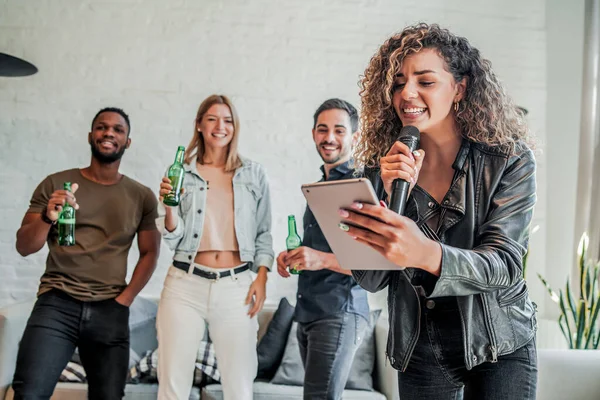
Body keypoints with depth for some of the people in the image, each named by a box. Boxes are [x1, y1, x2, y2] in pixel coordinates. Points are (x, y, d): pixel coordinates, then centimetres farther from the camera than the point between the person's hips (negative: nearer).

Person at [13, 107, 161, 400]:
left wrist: (125, 299, -1)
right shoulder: (55, 184, 5)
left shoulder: (142, 197, 8)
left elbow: (149, 253, 11)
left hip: (110, 311, 2)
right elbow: (24, 247, 2)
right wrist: (47, 218, -18)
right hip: (57, 303, -1)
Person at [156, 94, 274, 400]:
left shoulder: (254, 174, 10)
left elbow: (263, 233, 11)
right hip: (185, 284, 0)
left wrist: (261, 277, 0)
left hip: (236, 286, 0)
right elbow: (174, 239, 6)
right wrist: (169, 206, -12)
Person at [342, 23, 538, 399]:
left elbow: (504, 264, -22)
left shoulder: (510, 161, -12)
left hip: (500, 347, -2)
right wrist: (390, 196, -25)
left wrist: (427, 254, -41)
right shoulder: (383, 168, -5)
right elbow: (370, 279, -9)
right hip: (419, 350, 2)